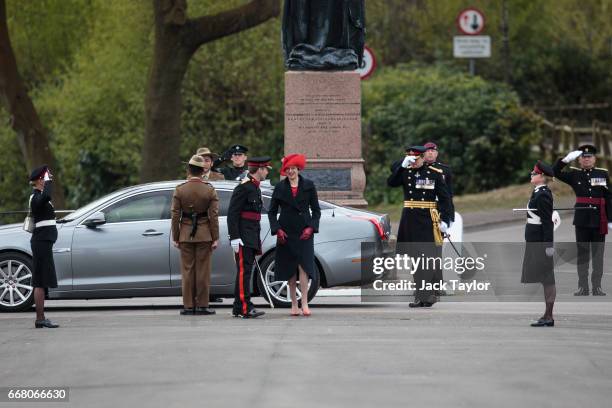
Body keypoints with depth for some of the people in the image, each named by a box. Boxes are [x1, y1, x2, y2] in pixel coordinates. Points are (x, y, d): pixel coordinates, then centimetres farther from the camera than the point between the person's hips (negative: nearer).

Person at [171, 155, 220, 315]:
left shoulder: (179, 190, -4)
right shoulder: (209, 190, -6)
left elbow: (175, 215, -3)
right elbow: (214, 216, -6)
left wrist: (175, 237, 3)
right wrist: (215, 238, -2)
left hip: (185, 234, 1)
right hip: (204, 235, -1)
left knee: (187, 270, 6)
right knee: (203, 271, 3)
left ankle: (188, 306, 7)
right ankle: (202, 305, 4)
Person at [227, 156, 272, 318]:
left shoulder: (255, 188, 19)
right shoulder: (243, 188, -12)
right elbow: (232, 214, -17)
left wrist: (257, 241, 23)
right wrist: (234, 237, -22)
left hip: (252, 239, 10)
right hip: (243, 238, -10)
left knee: (246, 272, 9)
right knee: (244, 271, -11)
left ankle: (239, 308, 13)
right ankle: (244, 307, -14)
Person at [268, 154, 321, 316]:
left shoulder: (308, 186, 4)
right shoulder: (280, 187, 6)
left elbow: (316, 210, 7)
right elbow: (272, 211, 9)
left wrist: (311, 228, -7)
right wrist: (277, 230, -5)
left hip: (304, 232, -1)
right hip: (286, 233, 1)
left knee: (303, 266, -13)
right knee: (290, 270, 3)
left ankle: (304, 303, -15)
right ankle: (294, 304, 10)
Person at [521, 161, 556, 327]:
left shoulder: (543, 195, -15)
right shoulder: (539, 192, 14)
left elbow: (548, 221, -19)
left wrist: (549, 245, -21)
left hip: (541, 242, -10)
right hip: (536, 241, 10)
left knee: (547, 279, -6)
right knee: (545, 280, 11)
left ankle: (548, 317, -4)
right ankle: (547, 316, 15)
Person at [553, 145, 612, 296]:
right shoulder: (574, 174, 5)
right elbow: (555, 172, 0)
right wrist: (567, 159, -12)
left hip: (599, 219, 0)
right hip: (582, 219, 0)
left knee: (598, 253, 3)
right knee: (582, 253, 3)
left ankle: (597, 286, 7)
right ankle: (583, 287, 6)